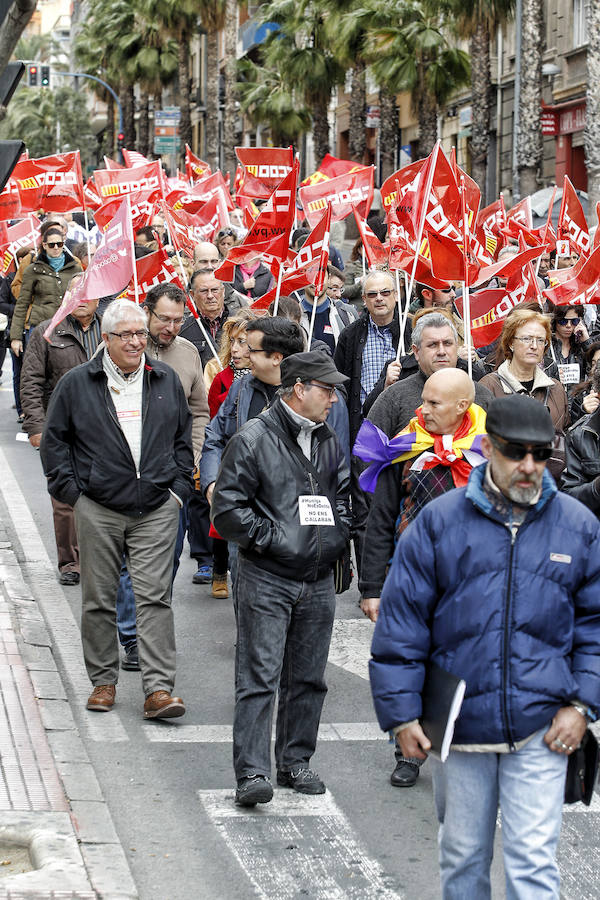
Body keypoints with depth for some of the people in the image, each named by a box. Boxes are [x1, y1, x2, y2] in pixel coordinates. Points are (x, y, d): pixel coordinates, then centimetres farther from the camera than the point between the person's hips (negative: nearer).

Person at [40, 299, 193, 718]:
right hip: (98, 510, 0)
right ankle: (103, 681, 19)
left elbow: (183, 438, 16)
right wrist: (70, 489, 0)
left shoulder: (166, 380, 8)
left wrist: (180, 487, 7)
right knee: (99, 599, 6)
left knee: (155, 596, -5)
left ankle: (159, 688, -7)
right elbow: (54, 441, 7)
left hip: (157, 509, 1)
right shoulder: (76, 383, 2)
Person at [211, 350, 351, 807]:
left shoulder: (329, 441, 12)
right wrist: (270, 537, -14)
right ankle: (252, 773, -9)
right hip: (267, 580, -6)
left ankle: (296, 761, 23)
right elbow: (227, 508, -10)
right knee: (259, 677, -8)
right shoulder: (253, 439, -8)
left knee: (308, 678, 11)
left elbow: (345, 492, 25)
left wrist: (336, 536, 9)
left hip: (318, 580, 6)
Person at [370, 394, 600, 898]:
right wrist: (402, 714, -4)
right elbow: (401, 623, -1)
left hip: (541, 730, 0)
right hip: (459, 727, 1)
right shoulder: (439, 523, -2)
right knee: (462, 857, 14)